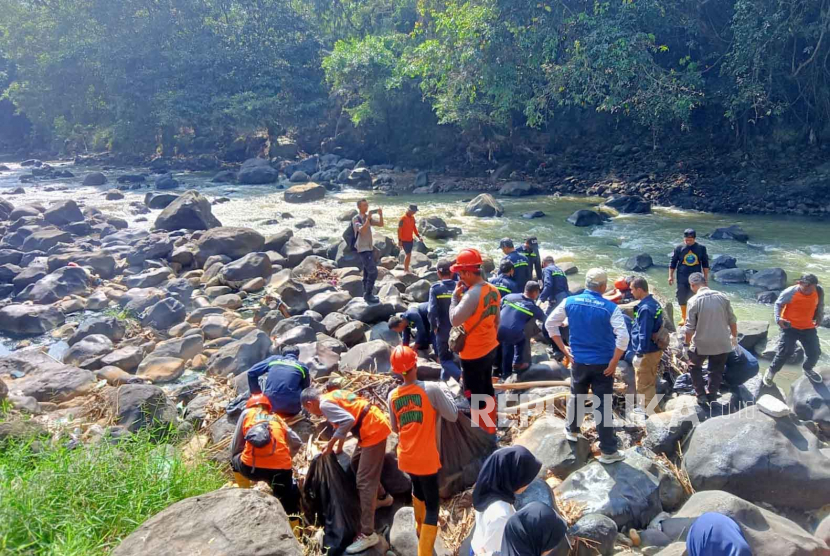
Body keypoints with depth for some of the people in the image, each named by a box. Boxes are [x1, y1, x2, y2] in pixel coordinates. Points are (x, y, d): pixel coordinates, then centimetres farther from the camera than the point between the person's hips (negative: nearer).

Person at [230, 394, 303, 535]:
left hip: (252, 467, -1)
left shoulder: (247, 413, 22)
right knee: (290, 502, 14)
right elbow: (297, 443, 26)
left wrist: (236, 461, 39)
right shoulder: (278, 419, 28)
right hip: (281, 469, 1)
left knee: (235, 460, 32)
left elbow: (235, 447, 21)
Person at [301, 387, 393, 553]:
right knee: (357, 464, 27)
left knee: (364, 481, -7)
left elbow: (348, 421, -25)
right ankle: (382, 497, 44)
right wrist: (339, 447, 28)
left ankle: (368, 535, -4)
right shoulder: (333, 396, 15)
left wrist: (330, 444, -14)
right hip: (376, 426, 10)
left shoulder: (325, 404, -12)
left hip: (373, 431, -10)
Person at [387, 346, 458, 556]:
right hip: (426, 459, -6)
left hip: (406, 458, 6)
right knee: (432, 505, 6)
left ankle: (420, 529, 53)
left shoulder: (393, 396, -2)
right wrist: (445, 391, 3)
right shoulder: (432, 389, -18)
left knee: (418, 490, 31)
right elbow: (453, 416, -11)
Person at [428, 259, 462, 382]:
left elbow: (432, 312, -19)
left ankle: (461, 376, -13)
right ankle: (444, 379, 38)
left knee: (444, 358, 11)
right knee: (450, 355, 24)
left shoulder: (435, 288, -14)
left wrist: (434, 326, -3)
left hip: (443, 329, -3)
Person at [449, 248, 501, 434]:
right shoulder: (493, 290, 0)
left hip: (473, 353, -9)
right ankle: (491, 425, 37)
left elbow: (454, 320, -24)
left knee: (474, 394, 6)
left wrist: (455, 296, -14)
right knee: (487, 388, 22)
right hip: (490, 348, 9)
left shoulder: (472, 294, -27)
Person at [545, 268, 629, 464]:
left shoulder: (570, 302, -5)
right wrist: (613, 363, -13)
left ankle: (572, 430, 46)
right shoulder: (610, 308, -15)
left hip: (579, 361, 3)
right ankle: (608, 451, 12)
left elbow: (550, 324, 0)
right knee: (603, 405, 3)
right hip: (602, 364, -3)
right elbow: (623, 337, -22)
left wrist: (563, 348, 5)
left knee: (576, 396, 25)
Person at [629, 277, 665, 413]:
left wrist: (639, 353, -20)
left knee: (643, 385, 3)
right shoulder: (654, 303, 7)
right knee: (650, 383, 22)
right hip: (655, 349, 10)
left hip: (647, 352, -10)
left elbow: (644, 334, -25)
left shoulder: (645, 308, -24)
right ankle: (650, 409, 36)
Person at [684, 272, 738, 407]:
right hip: (722, 342, 3)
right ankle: (711, 396, 25)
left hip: (701, 343, -3)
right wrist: (734, 337, 20)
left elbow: (690, 327, -12)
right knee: (716, 371, 19)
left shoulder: (694, 301, -14)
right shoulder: (722, 297, -2)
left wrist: (687, 343, 2)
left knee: (694, 366, 20)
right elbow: (732, 320, 4)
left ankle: (701, 395, 18)